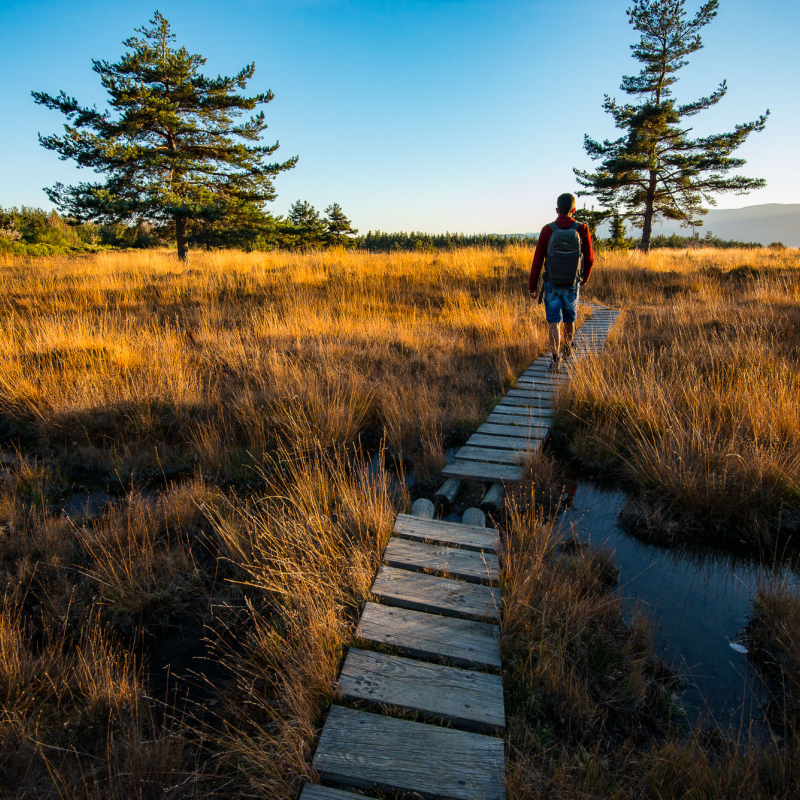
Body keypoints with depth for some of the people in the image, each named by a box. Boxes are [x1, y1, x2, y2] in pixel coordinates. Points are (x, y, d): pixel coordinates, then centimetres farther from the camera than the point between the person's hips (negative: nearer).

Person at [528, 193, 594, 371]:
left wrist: (532, 286, -1)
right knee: (569, 319, 21)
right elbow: (589, 258, 0)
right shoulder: (582, 230, -7)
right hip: (572, 284, 2)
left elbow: (538, 260, -9)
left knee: (554, 322, 1)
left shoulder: (547, 230, -9)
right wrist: (585, 278, 19)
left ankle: (555, 359, -11)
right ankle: (567, 349, 43)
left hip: (552, 284, -1)